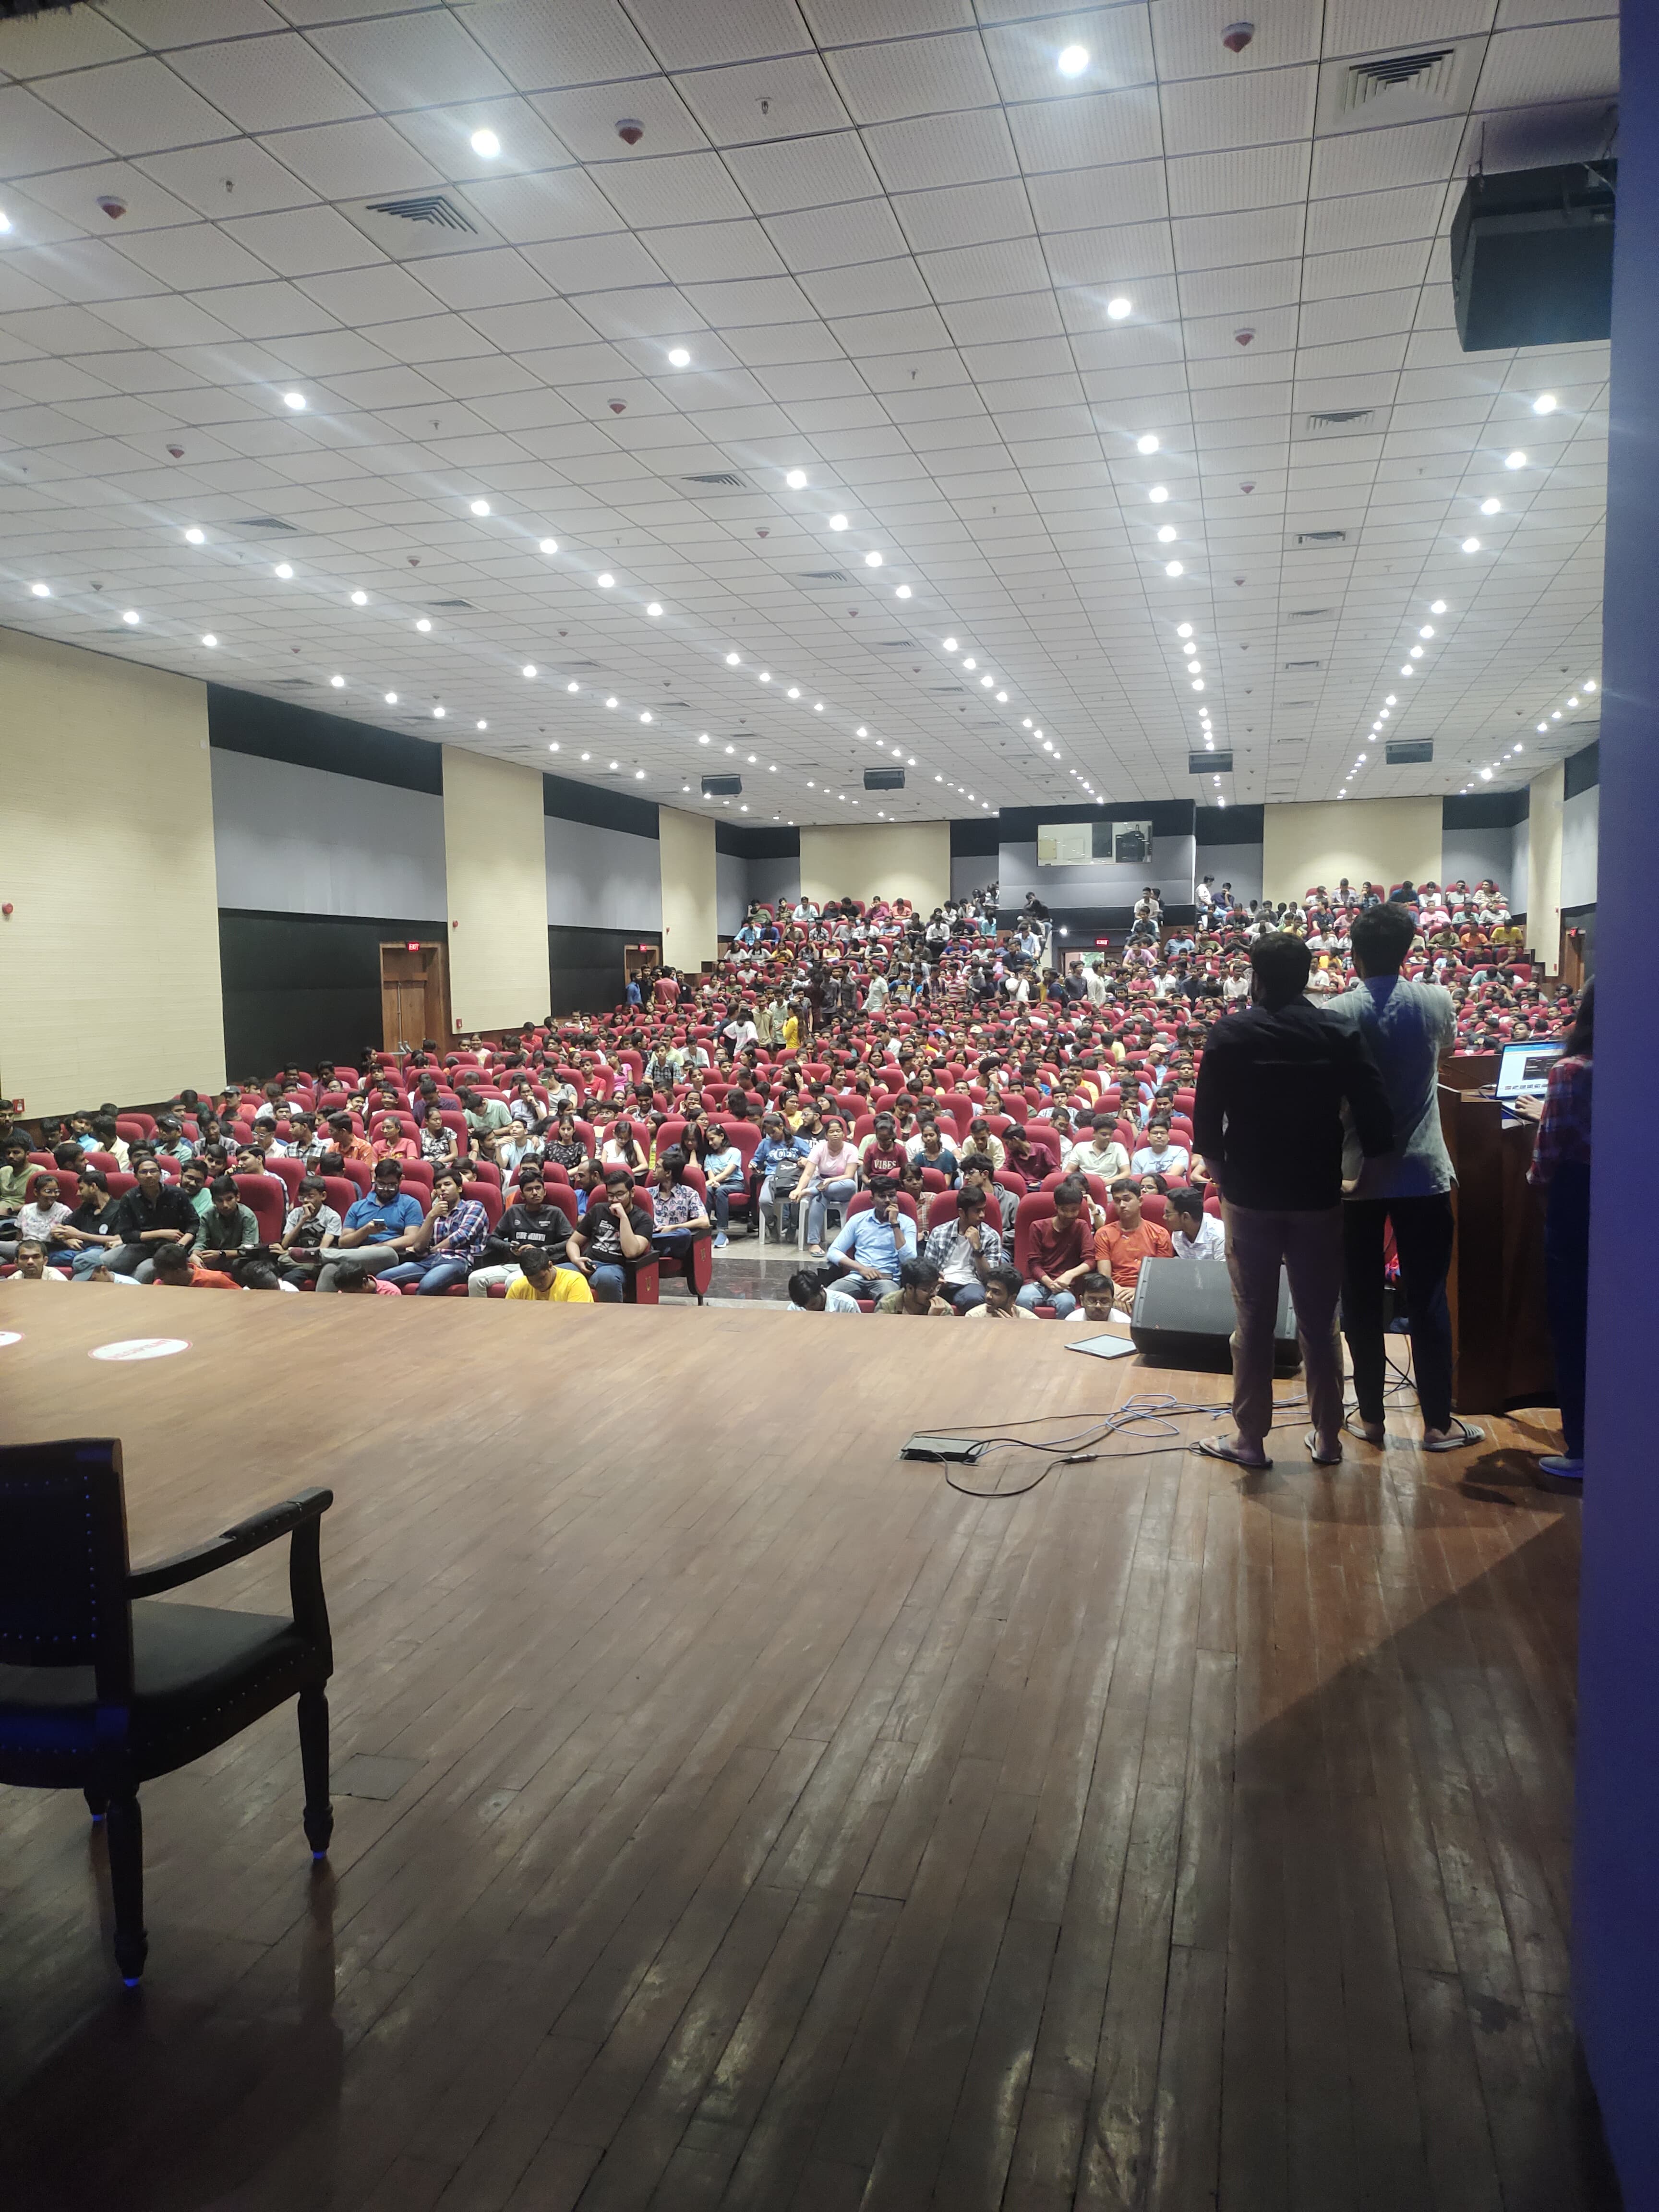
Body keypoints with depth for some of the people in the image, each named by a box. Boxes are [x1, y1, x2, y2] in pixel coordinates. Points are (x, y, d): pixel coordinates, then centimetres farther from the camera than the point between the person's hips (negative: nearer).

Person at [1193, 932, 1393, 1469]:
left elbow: (1206, 1120, -6)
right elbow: (1376, 1117, -7)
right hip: (1319, 1197, 1)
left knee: (1254, 1322, 7)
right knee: (1319, 1322, 11)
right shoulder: (1338, 1035, -2)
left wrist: (1221, 1170, 8)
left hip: (1250, 1197, -1)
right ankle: (1327, 1437, 20)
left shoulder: (1231, 1035, -6)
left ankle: (1249, 1438, 15)